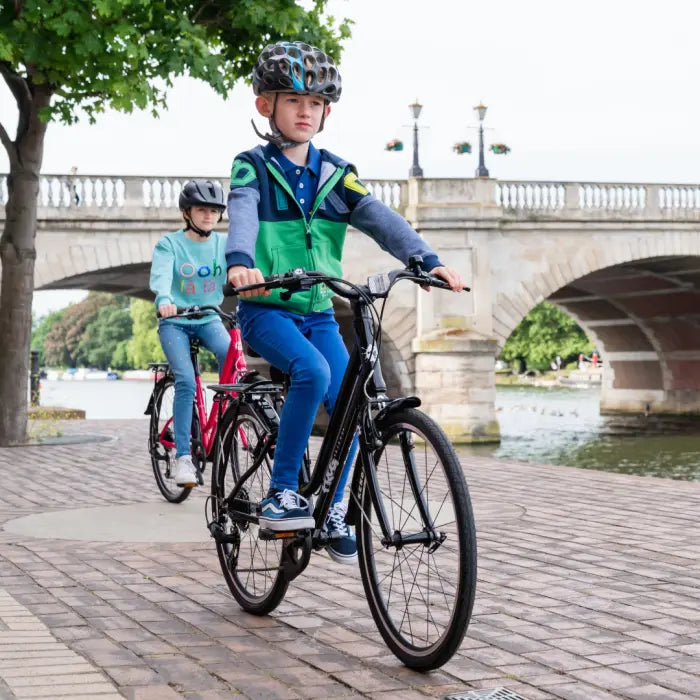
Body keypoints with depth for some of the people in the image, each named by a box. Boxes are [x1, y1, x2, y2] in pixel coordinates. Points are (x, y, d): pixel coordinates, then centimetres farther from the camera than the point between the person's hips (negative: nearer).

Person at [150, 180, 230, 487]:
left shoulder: (224, 244, 2)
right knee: (186, 381, -21)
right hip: (175, 321, -2)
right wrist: (164, 300, -46)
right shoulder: (170, 243, -7)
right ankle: (183, 457, -15)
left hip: (208, 319, 2)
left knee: (230, 353, -30)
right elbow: (160, 275, -24)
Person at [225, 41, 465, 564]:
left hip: (319, 313, 5)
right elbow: (242, 216, -23)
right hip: (267, 309, -4)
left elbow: (381, 220, -4)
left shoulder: (335, 175, 9)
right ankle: (281, 495, -20)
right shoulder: (252, 167, -2)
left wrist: (427, 260, -22)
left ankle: (334, 512, 10)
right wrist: (240, 262, -45)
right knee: (312, 371, -31)